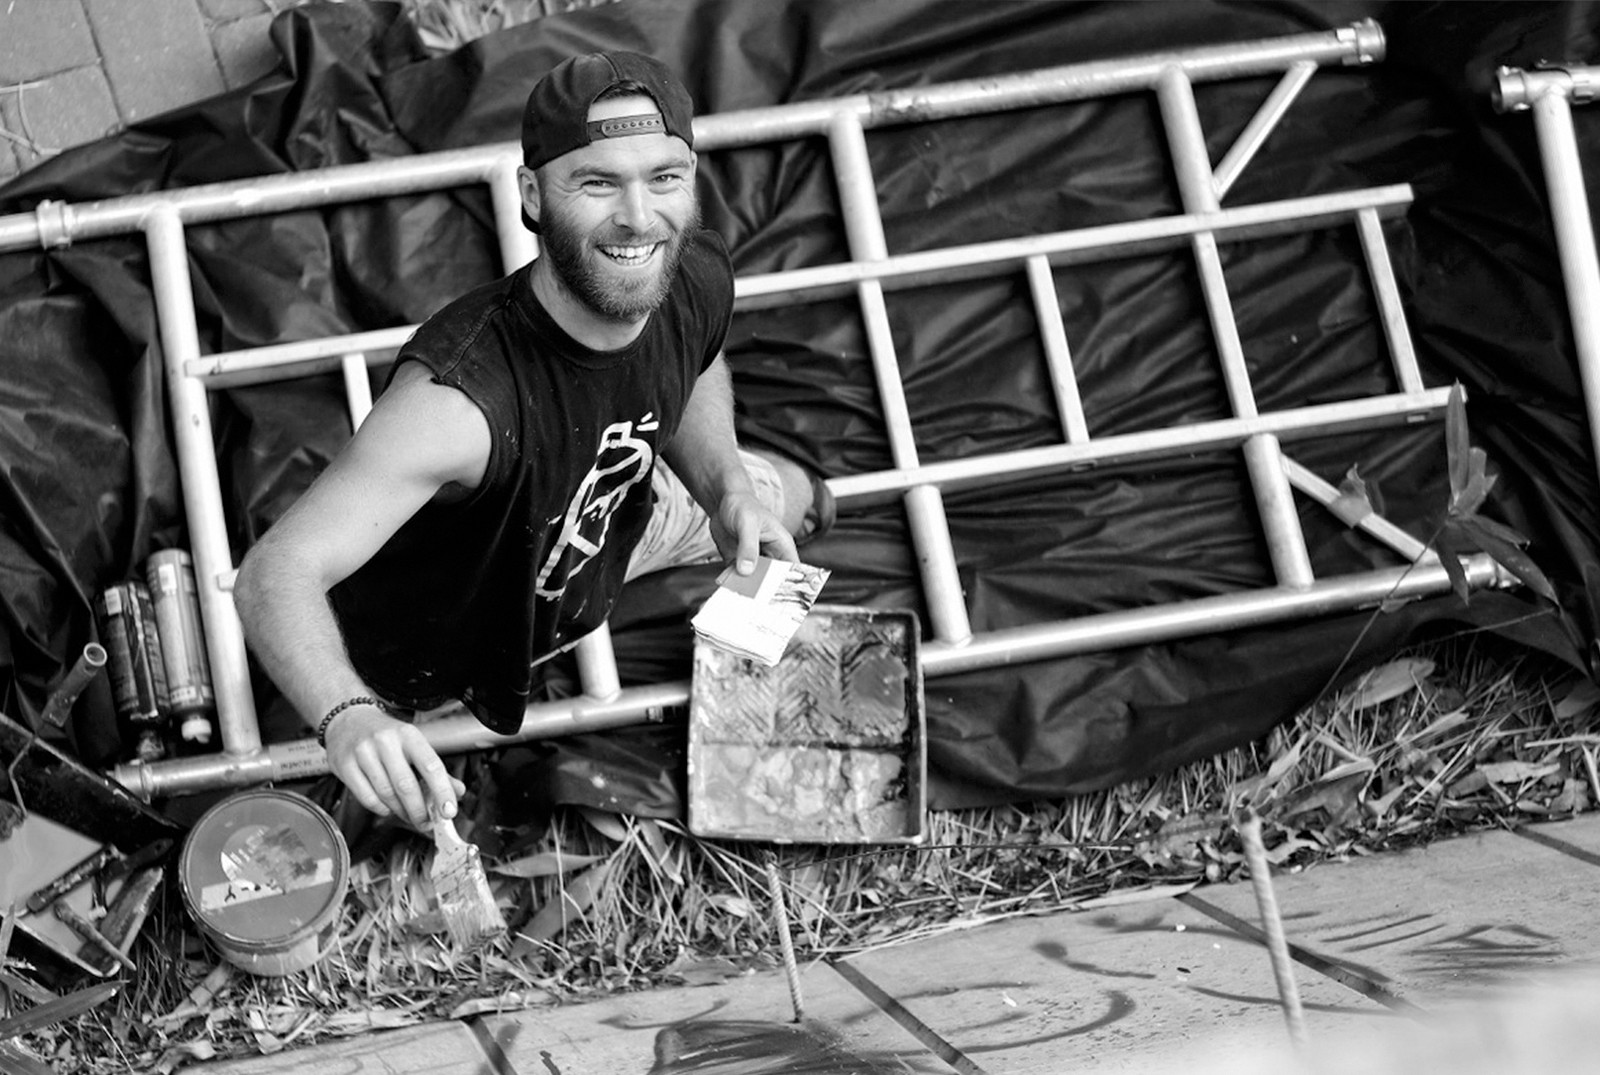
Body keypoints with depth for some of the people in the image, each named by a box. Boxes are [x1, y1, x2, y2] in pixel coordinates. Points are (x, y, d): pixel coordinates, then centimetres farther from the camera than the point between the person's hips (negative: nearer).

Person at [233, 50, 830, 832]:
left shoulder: (697, 281, -26)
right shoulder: (460, 394, -48)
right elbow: (277, 571, -54)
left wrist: (728, 491, -17)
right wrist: (347, 717, -73)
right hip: (425, 655, -6)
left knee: (794, 501, 25)